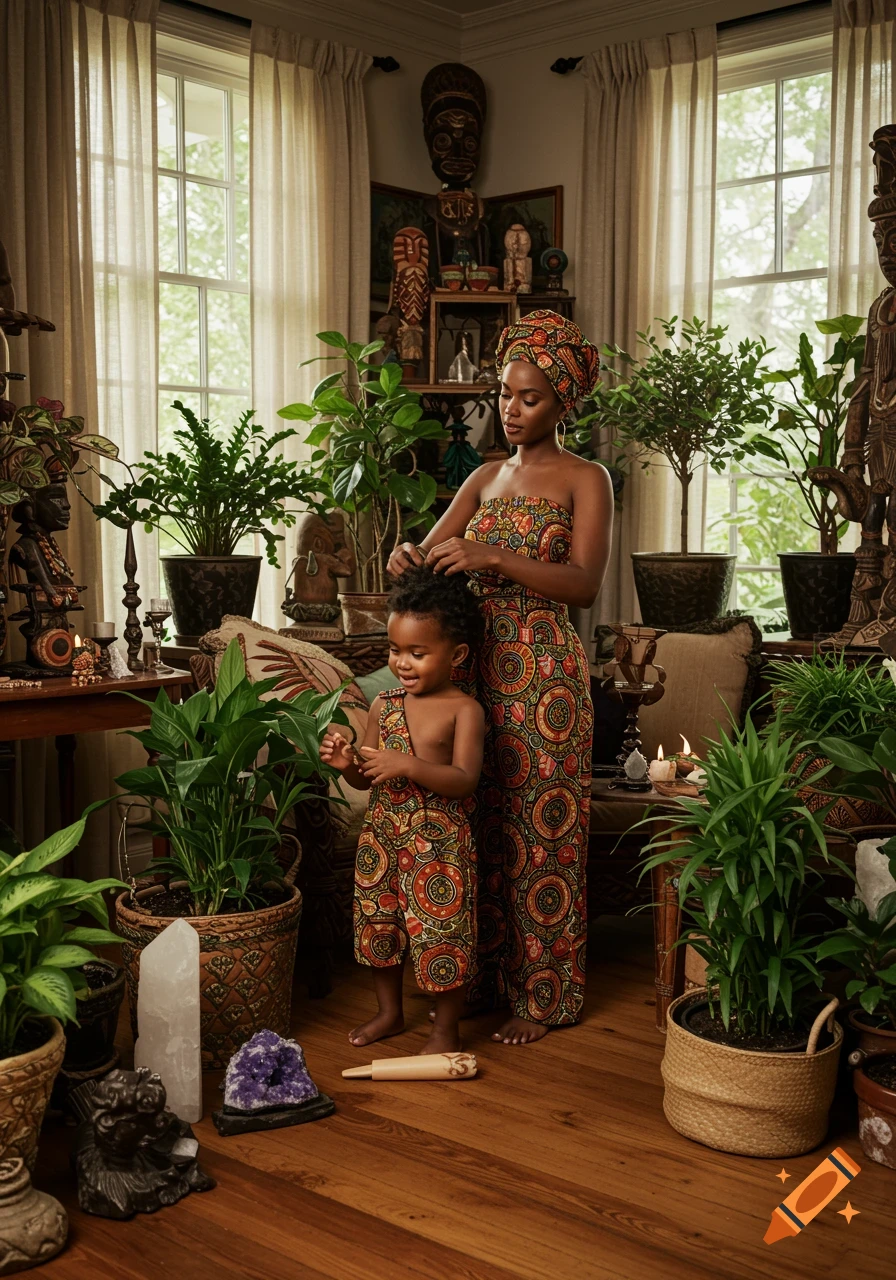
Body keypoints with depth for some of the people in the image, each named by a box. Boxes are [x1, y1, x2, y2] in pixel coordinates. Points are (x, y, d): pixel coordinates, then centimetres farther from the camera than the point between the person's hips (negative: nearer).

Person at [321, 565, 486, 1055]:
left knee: (442, 932, 2)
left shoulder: (464, 710, -11)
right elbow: (366, 780, 9)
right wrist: (347, 764, -12)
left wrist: (408, 766, -31)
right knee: (378, 922, 17)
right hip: (382, 837, 6)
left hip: (440, 843, -6)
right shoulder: (384, 705, 5)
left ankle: (445, 1028, 22)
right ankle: (389, 1012, 38)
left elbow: (465, 780, -21)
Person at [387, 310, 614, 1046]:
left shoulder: (585, 480, -3)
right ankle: (489, 977, 24)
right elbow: (432, 553, 10)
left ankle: (544, 995, 14)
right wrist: (409, 559, -14)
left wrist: (493, 556, -28)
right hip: (479, 667, 5)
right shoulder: (486, 478, 14)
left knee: (540, 833, 1)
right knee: (483, 827, 10)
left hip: (545, 677, -5)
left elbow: (586, 584, -17)